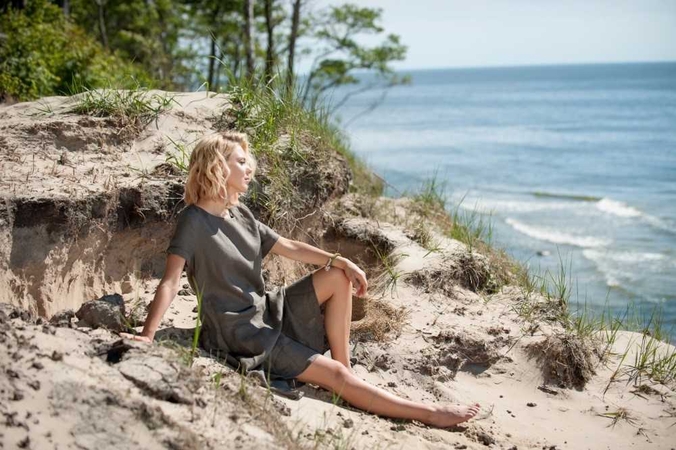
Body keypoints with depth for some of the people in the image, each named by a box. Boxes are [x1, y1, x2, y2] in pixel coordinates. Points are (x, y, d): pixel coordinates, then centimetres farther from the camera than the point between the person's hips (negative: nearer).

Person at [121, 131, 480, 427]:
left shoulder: (240, 214, 7)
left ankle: (344, 365, 2)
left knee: (338, 278, 0)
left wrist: (341, 261, 0)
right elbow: (170, 282, -24)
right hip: (241, 335, -9)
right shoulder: (194, 222, -17)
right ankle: (429, 414, -10)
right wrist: (147, 336, -34)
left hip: (266, 311, 9)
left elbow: (288, 247, 10)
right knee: (333, 375, -13)